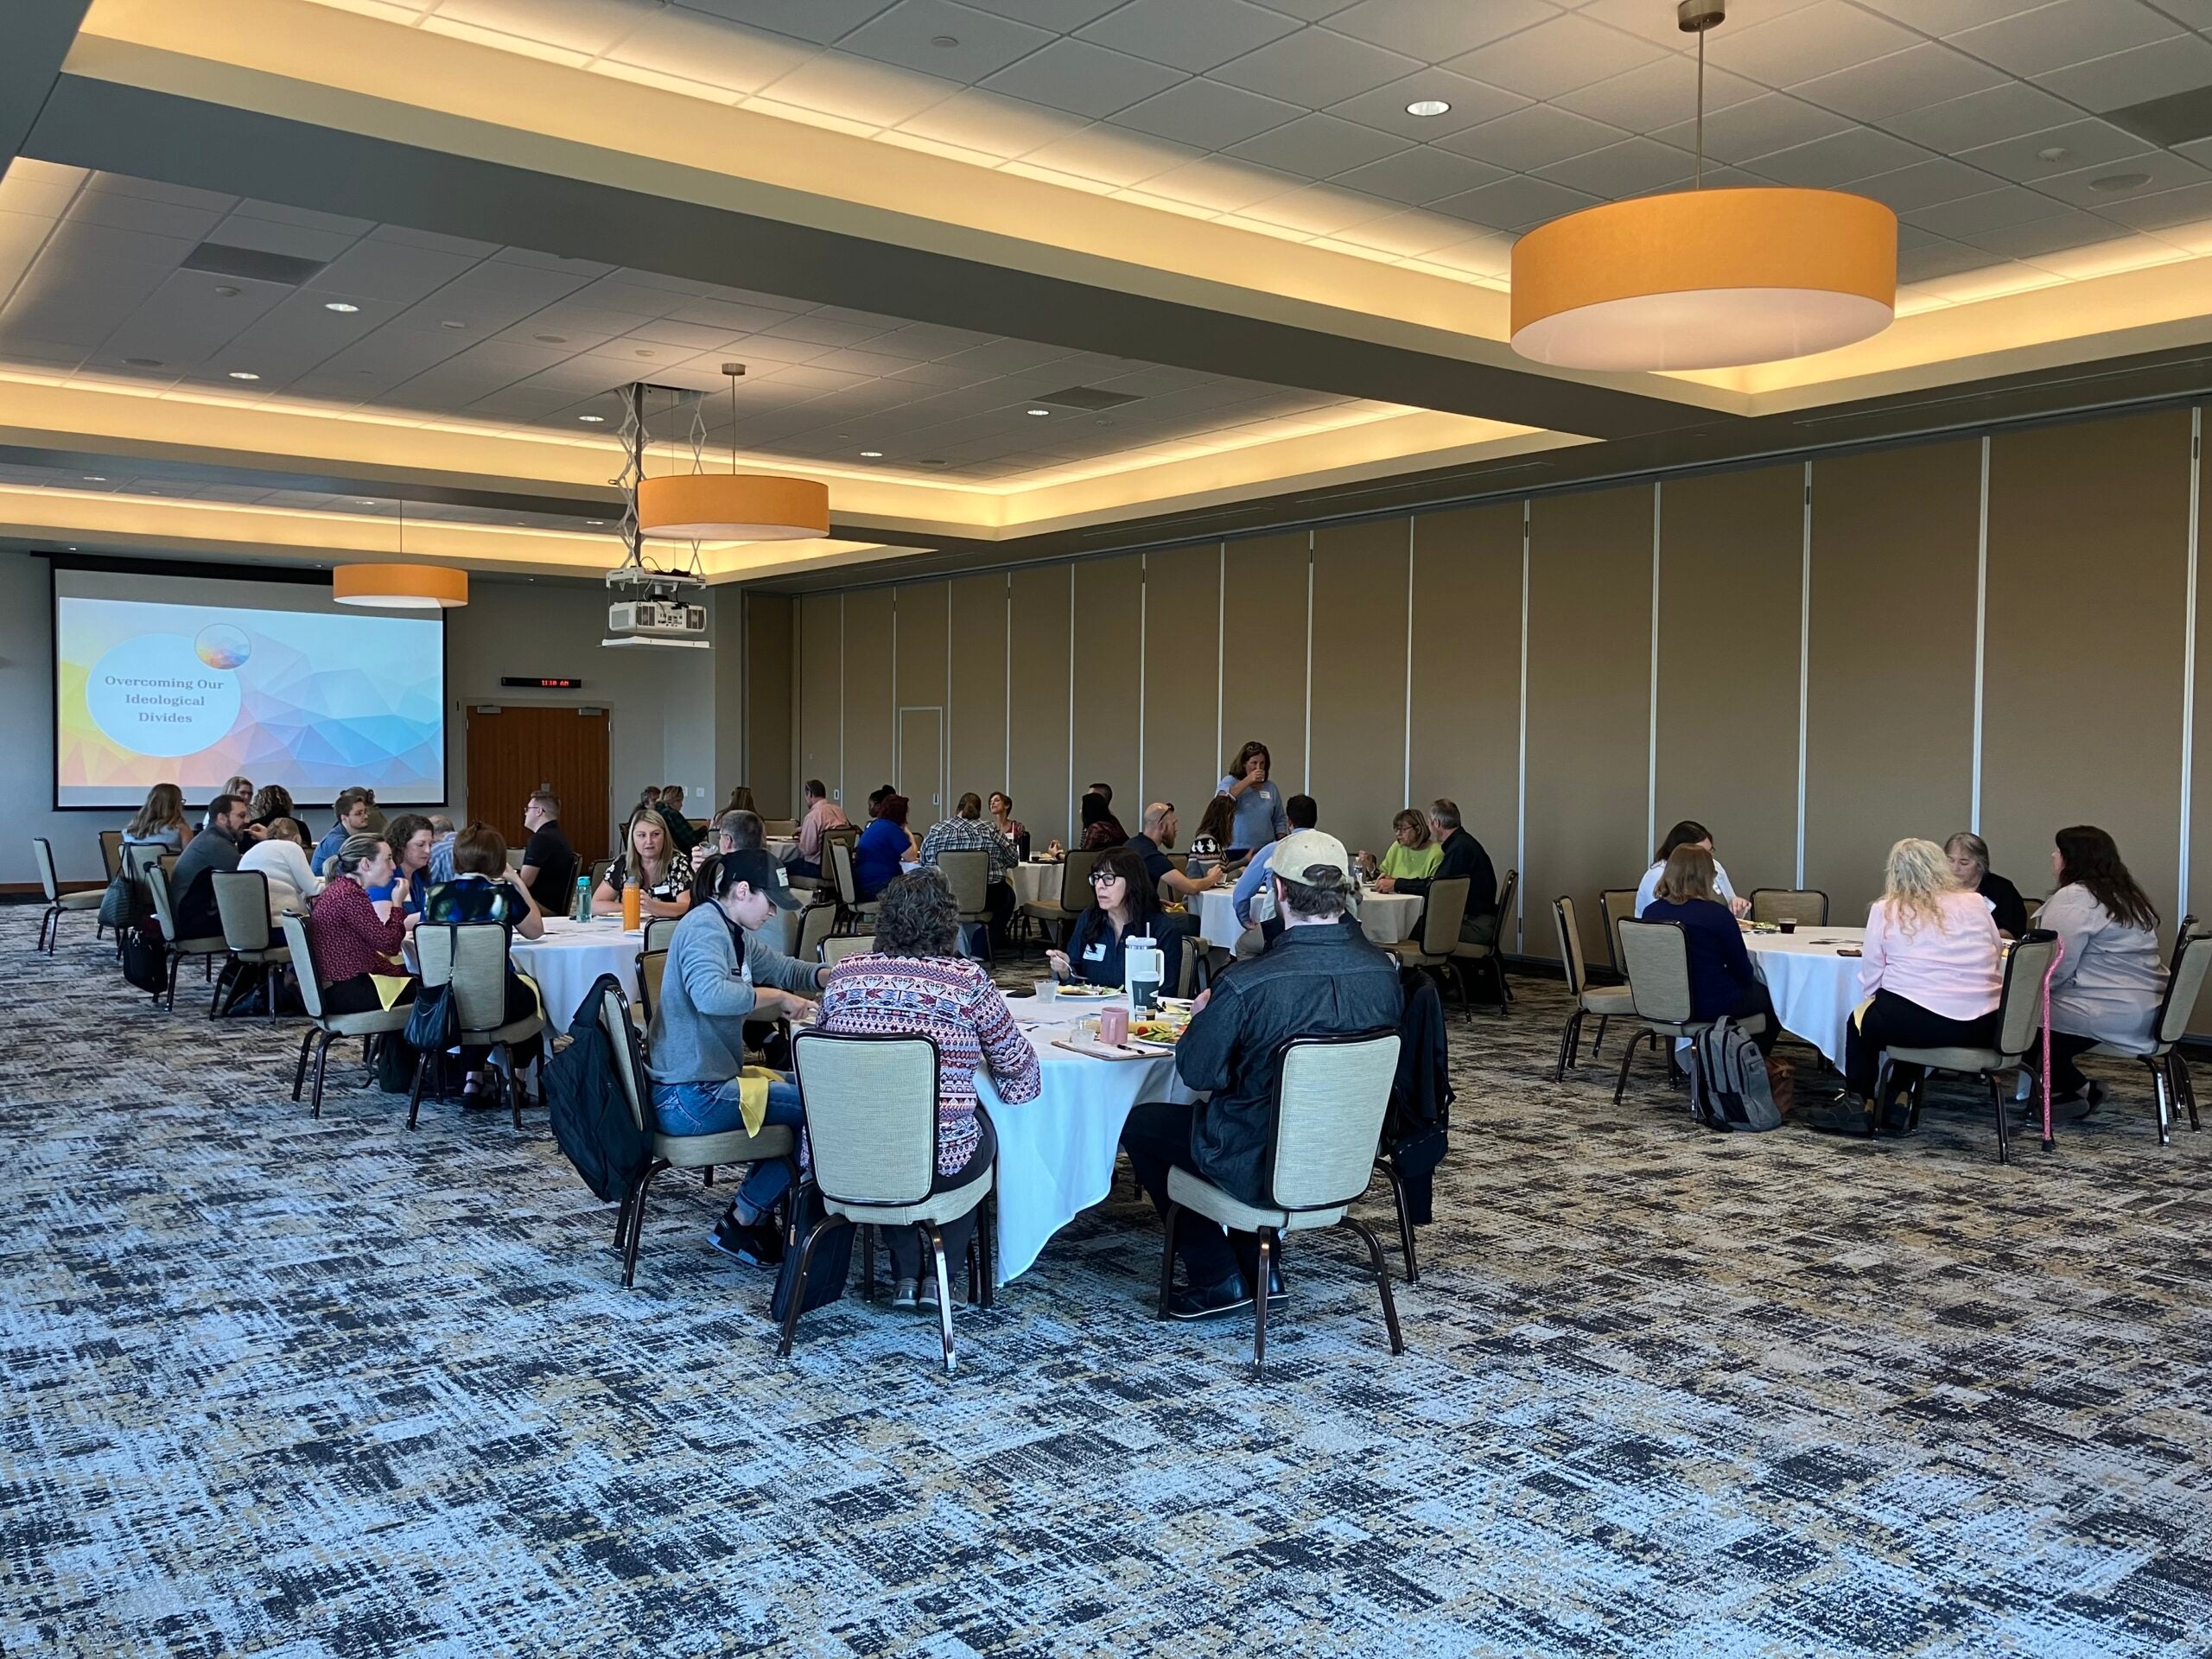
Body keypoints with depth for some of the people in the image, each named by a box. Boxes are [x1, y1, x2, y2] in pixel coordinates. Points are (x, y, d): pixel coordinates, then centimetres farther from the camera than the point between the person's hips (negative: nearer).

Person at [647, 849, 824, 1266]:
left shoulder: (735, 932, 13)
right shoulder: (704, 926, -17)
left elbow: (785, 970, 23)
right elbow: (710, 994, -36)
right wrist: (778, 997, -25)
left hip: (712, 1079, 11)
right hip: (690, 1096, -11)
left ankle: (754, 1213, 21)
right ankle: (741, 1222, 1)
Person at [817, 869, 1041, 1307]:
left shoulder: (844, 974, -2)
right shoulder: (968, 981, -11)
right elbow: (1017, 1064, 1)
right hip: (942, 1164, -3)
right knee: (982, 1129, 30)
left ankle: (905, 1276, 34)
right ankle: (938, 1276, 30)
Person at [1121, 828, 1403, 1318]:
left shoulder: (1246, 982, -28)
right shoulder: (1386, 973, -11)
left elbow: (1196, 1072, -15)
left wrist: (1202, 1015, 4)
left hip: (1263, 1168, -6)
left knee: (1140, 1124, 18)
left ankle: (1217, 1278, 19)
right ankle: (1259, 1270, 33)